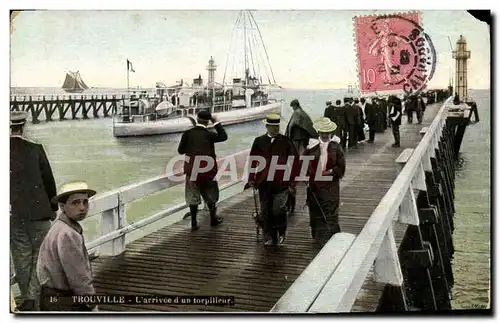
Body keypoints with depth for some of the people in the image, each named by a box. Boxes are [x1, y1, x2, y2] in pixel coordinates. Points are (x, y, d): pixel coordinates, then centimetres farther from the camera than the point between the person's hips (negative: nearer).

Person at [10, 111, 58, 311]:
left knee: (21, 258, 13)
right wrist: (53, 207, 12)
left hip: (12, 215, 2)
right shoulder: (35, 149, -7)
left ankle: (27, 298, 22)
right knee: (41, 254, 8)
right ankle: (33, 297, 0)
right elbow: (49, 181, -1)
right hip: (37, 212, -2)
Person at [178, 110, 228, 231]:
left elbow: (180, 150, -3)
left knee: (193, 196, 10)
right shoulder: (209, 134, -9)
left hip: (192, 170, 1)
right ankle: (213, 219, 29)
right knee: (210, 194, 17)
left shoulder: (187, 133, -6)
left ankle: (194, 223, 12)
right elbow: (223, 137, 7)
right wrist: (216, 123, 7)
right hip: (207, 170, -1)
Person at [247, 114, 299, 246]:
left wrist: (292, 180, 0)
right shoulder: (259, 141, 6)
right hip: (264, 182, 2)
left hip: (281, 182, -2)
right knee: (266, 211, 6)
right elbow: (253, 160, 8)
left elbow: (294, 160, 2)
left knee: (278, 210, -6)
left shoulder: (286, 141, 1)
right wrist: (252, 179, 5)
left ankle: (281, 233, 20)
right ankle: (270, 237, 20)